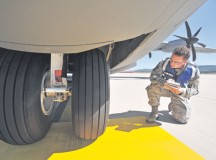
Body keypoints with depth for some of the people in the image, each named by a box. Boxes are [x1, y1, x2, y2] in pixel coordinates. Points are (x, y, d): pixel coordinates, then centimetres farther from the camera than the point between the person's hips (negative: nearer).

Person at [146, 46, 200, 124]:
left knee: (183, 119, -7)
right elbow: (153, 76, -24)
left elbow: (195, 90, -14)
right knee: (153, 87, -35)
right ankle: (154, 112, -12)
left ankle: (172, 106, 29)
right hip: (165, 88, 0)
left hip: (181, 93, 1)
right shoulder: (165, 63, -26)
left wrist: (183, 91, -38)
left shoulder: (193, 70, -23)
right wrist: (164, 83, -46)